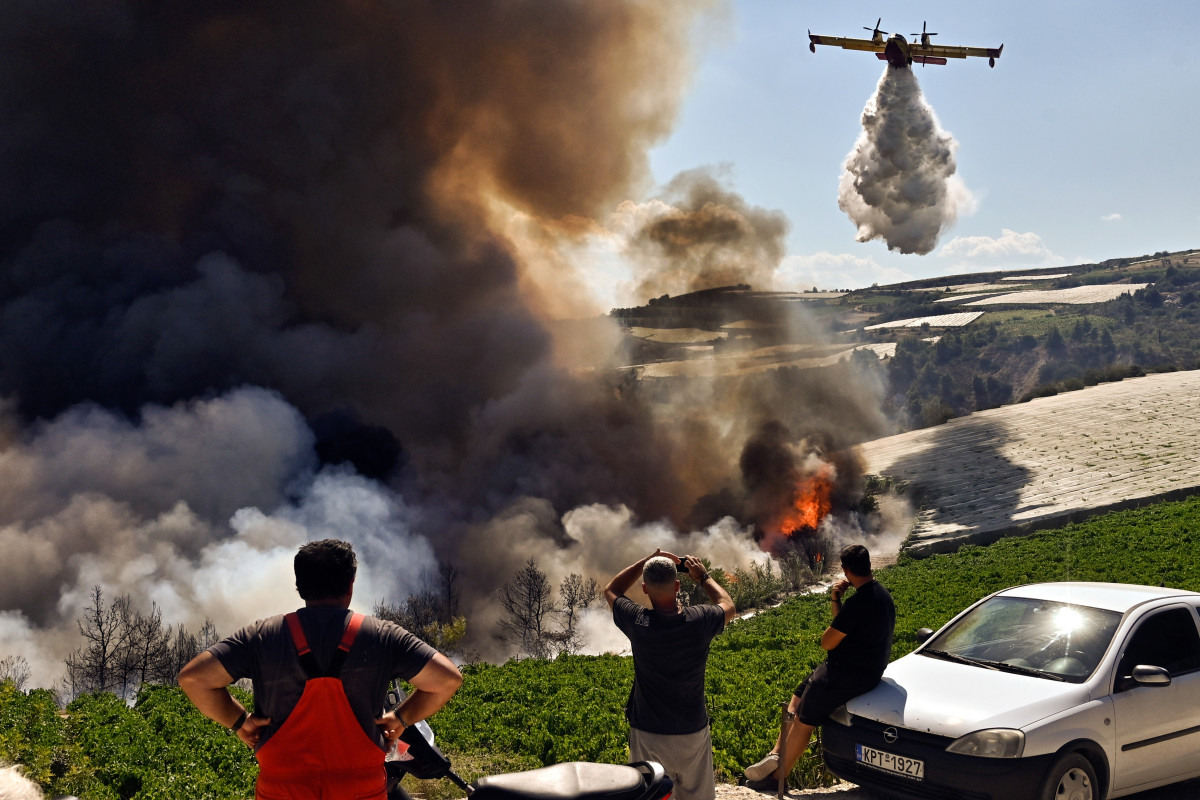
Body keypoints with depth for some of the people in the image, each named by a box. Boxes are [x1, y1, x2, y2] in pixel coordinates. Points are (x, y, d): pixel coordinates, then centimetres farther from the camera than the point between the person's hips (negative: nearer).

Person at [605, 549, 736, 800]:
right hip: (693, 732, 0)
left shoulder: (637, 622, -17)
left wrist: (647, 560, 5)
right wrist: (704, 577, 19)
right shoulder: (699, 621, -16)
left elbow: (611, 590, 5)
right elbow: (727, 606, 9)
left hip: (648, 734, 0)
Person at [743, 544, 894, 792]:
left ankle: (778, 776, 9)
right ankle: (776, 755, 5)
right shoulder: (880, 592, 7)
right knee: (798, 698, 13)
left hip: (850, 676, -10)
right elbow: (845, 625, 16)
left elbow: (828, 641, -19)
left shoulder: (859, 603, -26)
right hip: (868, 669, 10)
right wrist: (835, 600, -2)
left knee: (803, 721, 0)